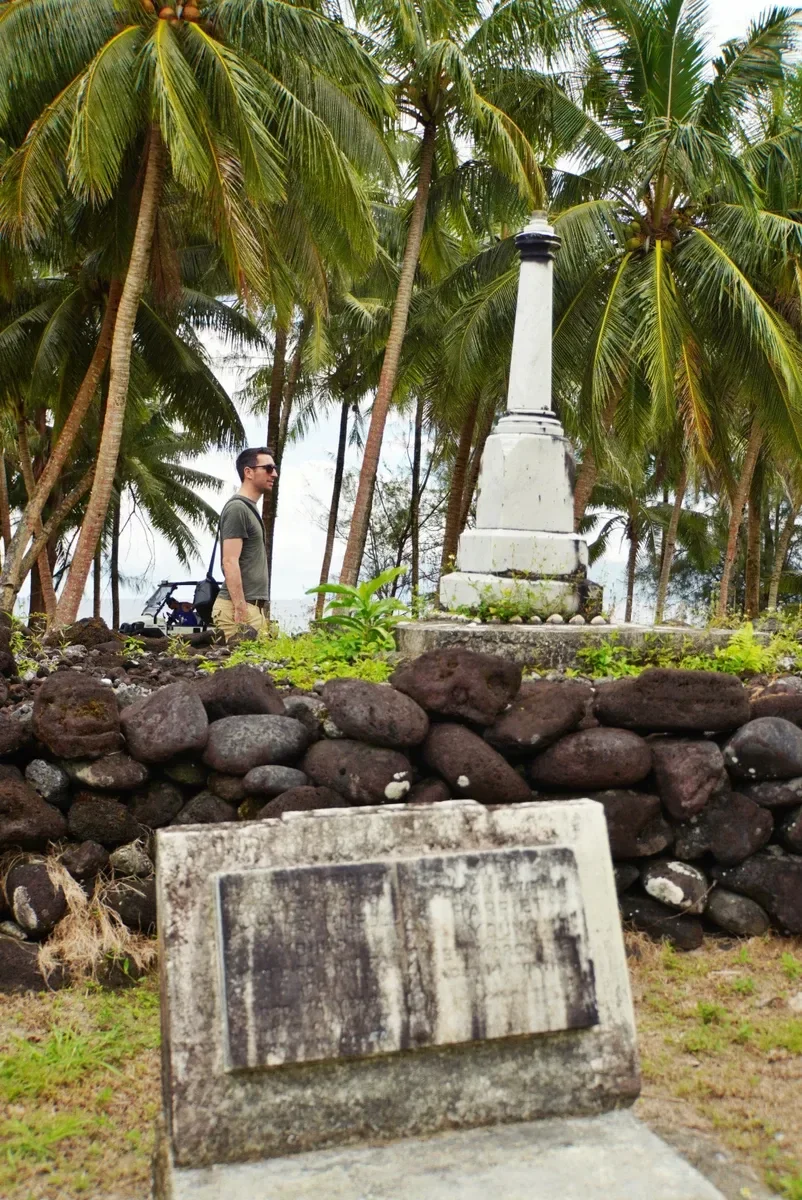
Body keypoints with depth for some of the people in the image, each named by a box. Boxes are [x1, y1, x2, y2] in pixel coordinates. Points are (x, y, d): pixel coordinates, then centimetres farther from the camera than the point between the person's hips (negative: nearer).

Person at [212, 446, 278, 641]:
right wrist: (240, 609, -22)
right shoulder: (237, 508, -10)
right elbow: (230, 562, -17)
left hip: (252, 606, 10)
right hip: (239, 607, -10)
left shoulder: (250, 509, 20)